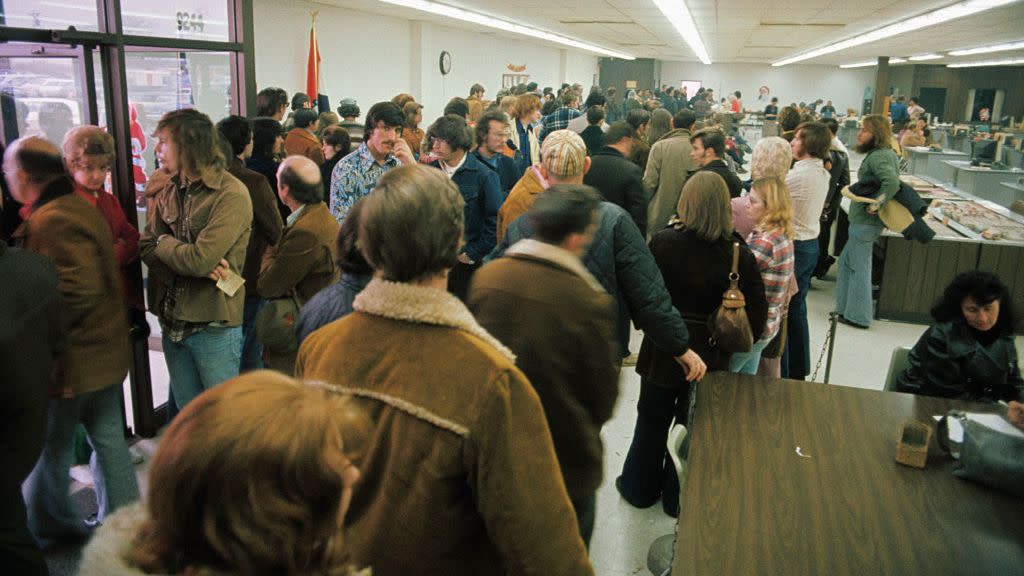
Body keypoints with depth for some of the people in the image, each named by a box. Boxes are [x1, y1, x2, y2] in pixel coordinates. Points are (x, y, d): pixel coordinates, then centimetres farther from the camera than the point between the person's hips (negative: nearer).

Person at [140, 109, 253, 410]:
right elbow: (146, 247, 2)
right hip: (173, 323, 7)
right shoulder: (168, 191, 7)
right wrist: (191, 262, -16)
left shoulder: (231, 194, -16)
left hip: (215, 326, -7)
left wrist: (164, 242, -3)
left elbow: (200, 259, -23)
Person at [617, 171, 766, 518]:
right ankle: (680, 499, 36)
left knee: (652, 422, 20)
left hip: (663, 349, 0)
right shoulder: (739, 255, -15)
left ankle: (640, 488, 39)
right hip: (710, 355, 1)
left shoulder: (663, 243, -18)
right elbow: (757, 312, -9)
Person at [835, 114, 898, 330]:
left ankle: (858, 316, 10)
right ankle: (846, 307, 27)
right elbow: (892, 180, 19)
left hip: (866, 221, -10)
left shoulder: (878, 156, -19)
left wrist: (875, 205, -23)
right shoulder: (887, 153, 12)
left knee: (859, 266, 0)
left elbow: (892, 183, -33)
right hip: (863, 219, 10)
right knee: (847, 261, 18)